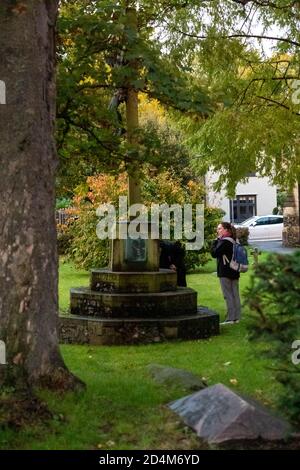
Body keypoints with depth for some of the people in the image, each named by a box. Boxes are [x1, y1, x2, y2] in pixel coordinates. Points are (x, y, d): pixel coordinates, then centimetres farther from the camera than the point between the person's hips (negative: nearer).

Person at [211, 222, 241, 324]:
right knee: (235, 294, 9)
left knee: (228, 295, -5)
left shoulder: (224, 241, -16)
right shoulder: (234, 241, 12)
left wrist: (216, 240, -8)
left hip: (225, 273, -9)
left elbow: (214, 253, -15)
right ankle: (237, 317, 13)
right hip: (235, 272, 9)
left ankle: (230, 318, -4)